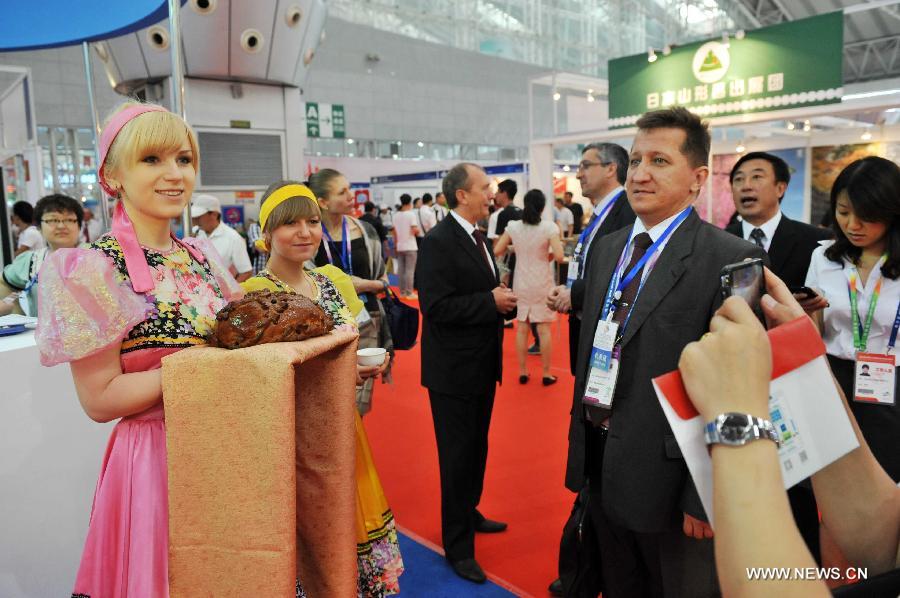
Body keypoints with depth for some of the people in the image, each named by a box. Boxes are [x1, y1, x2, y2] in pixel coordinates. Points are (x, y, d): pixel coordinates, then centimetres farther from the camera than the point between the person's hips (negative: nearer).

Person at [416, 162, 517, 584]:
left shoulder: (478, 238, 10)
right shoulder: (438, 241, -18)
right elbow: (436, 306, -26)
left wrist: (504, 302, -2)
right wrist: (491, 302, -22)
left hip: (483, 363, 9)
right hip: (454, 368, -8)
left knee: (477, 448, 21)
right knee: (458, 455, 4)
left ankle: (468, 513, 42)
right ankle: (458, 545, 19)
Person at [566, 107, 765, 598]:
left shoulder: (732, 259, -16)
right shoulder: (607, 248, 6)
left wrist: (706, 495, -17)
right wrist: (580, 447, 11)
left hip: (668, 477, -6)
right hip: (600, 466, 7)